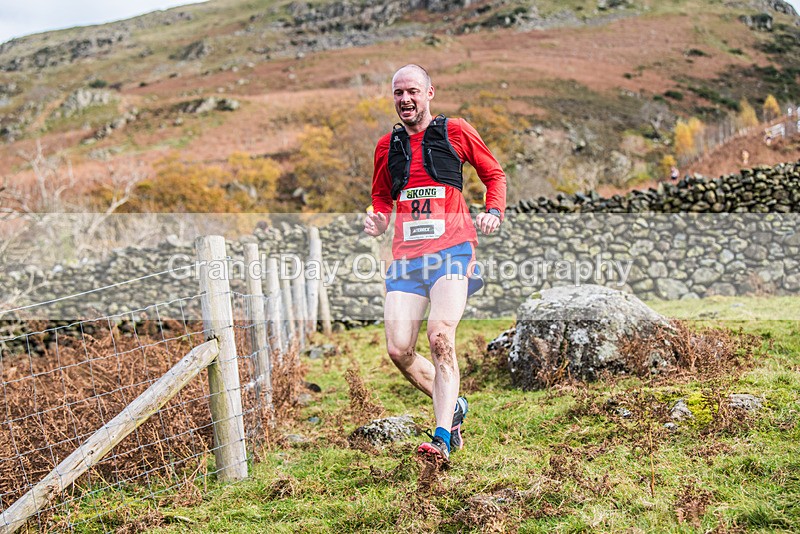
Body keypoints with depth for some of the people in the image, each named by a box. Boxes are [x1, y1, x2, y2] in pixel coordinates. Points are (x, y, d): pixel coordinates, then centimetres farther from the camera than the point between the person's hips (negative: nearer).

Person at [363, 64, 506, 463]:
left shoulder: (455, 132, 7)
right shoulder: (387, 146, 17)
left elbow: (494, 174, 17)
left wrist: (493, 212, -2)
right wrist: (377, 221, 6)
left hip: (452, 250, -4)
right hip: (405, 255, 4)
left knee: (440, 336, -23)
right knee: (399, 350, -5)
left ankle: (442, 438, -22)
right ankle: (453, 408, 20)